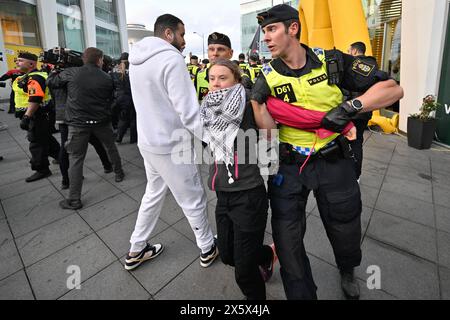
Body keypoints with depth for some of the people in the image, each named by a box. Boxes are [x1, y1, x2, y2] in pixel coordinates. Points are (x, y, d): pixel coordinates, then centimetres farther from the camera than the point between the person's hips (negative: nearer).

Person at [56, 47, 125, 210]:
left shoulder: (70, 73, -3)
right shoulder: (106, 78, 1)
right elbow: (110, 99, 7)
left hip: (78, 123, -1)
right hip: (102, 121, 1)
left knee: (76, 159, 3)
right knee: (111, 147, 26)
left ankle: (74, 200, 6)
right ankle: (119, 173, 42)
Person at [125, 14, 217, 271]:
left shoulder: (137, 59, 10)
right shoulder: (172, 58, -17)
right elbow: (189, 113, -23)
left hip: (148, 141, 8)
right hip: (171, 145, -8)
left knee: (154, 194, 22)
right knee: (194, 200, 9)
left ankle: (137, 250, 35)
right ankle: (209, 249, 30)